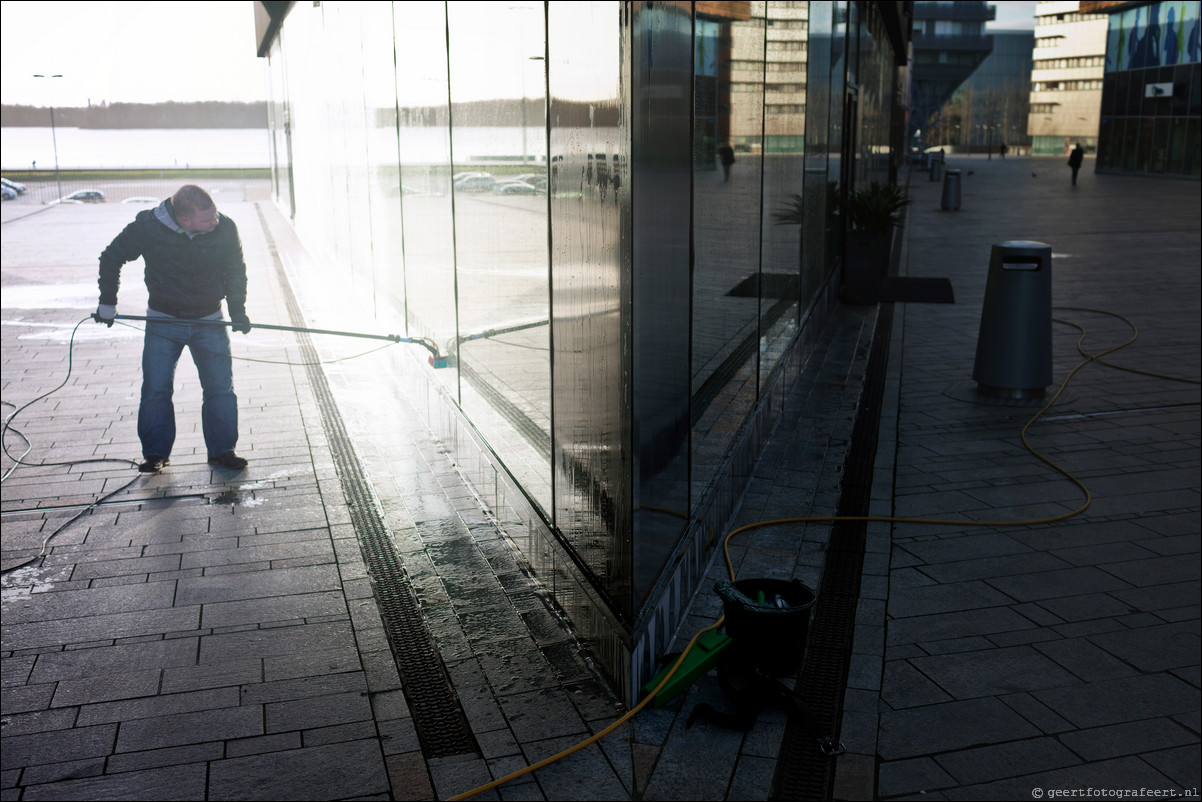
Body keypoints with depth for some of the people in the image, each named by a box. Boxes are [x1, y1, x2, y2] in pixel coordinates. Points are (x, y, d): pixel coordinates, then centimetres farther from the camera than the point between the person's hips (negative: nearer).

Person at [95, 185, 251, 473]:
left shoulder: (226, 229, -14)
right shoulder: (147, 227, -18)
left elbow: (235, 271, 5)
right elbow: (112, 257, -1)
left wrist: (238, 309, -5)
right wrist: (107, 303, 0)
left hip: (209, 320, 1)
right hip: (163, 321, -1)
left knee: (220, 387, -3)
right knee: (156, 388, -2)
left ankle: (222, 450, 10)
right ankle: (155, 453, 10)